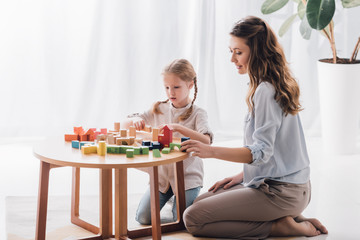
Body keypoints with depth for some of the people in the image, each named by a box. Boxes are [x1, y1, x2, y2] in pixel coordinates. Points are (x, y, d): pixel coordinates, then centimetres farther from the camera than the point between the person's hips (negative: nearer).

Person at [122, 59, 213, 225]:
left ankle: (186, 198, 14)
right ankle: (169, 196, 20)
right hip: (161, 174, 4)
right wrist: (135, 120, -18)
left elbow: (206, 141, -26)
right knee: (143, 218, -9)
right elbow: (124, 125, 7)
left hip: (187, 176, -4)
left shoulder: (197, 114, -8)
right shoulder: (159, 110, 4)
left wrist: (178, 127, -37)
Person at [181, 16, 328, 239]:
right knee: (201, 200, 20)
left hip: (280, 191, -10)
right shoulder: (278, 85, 11)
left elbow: (262, 152, -23)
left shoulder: (265, 91, -19)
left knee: (193, 218, -11)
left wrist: (211, 151, -30)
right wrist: (242, 175, 16)